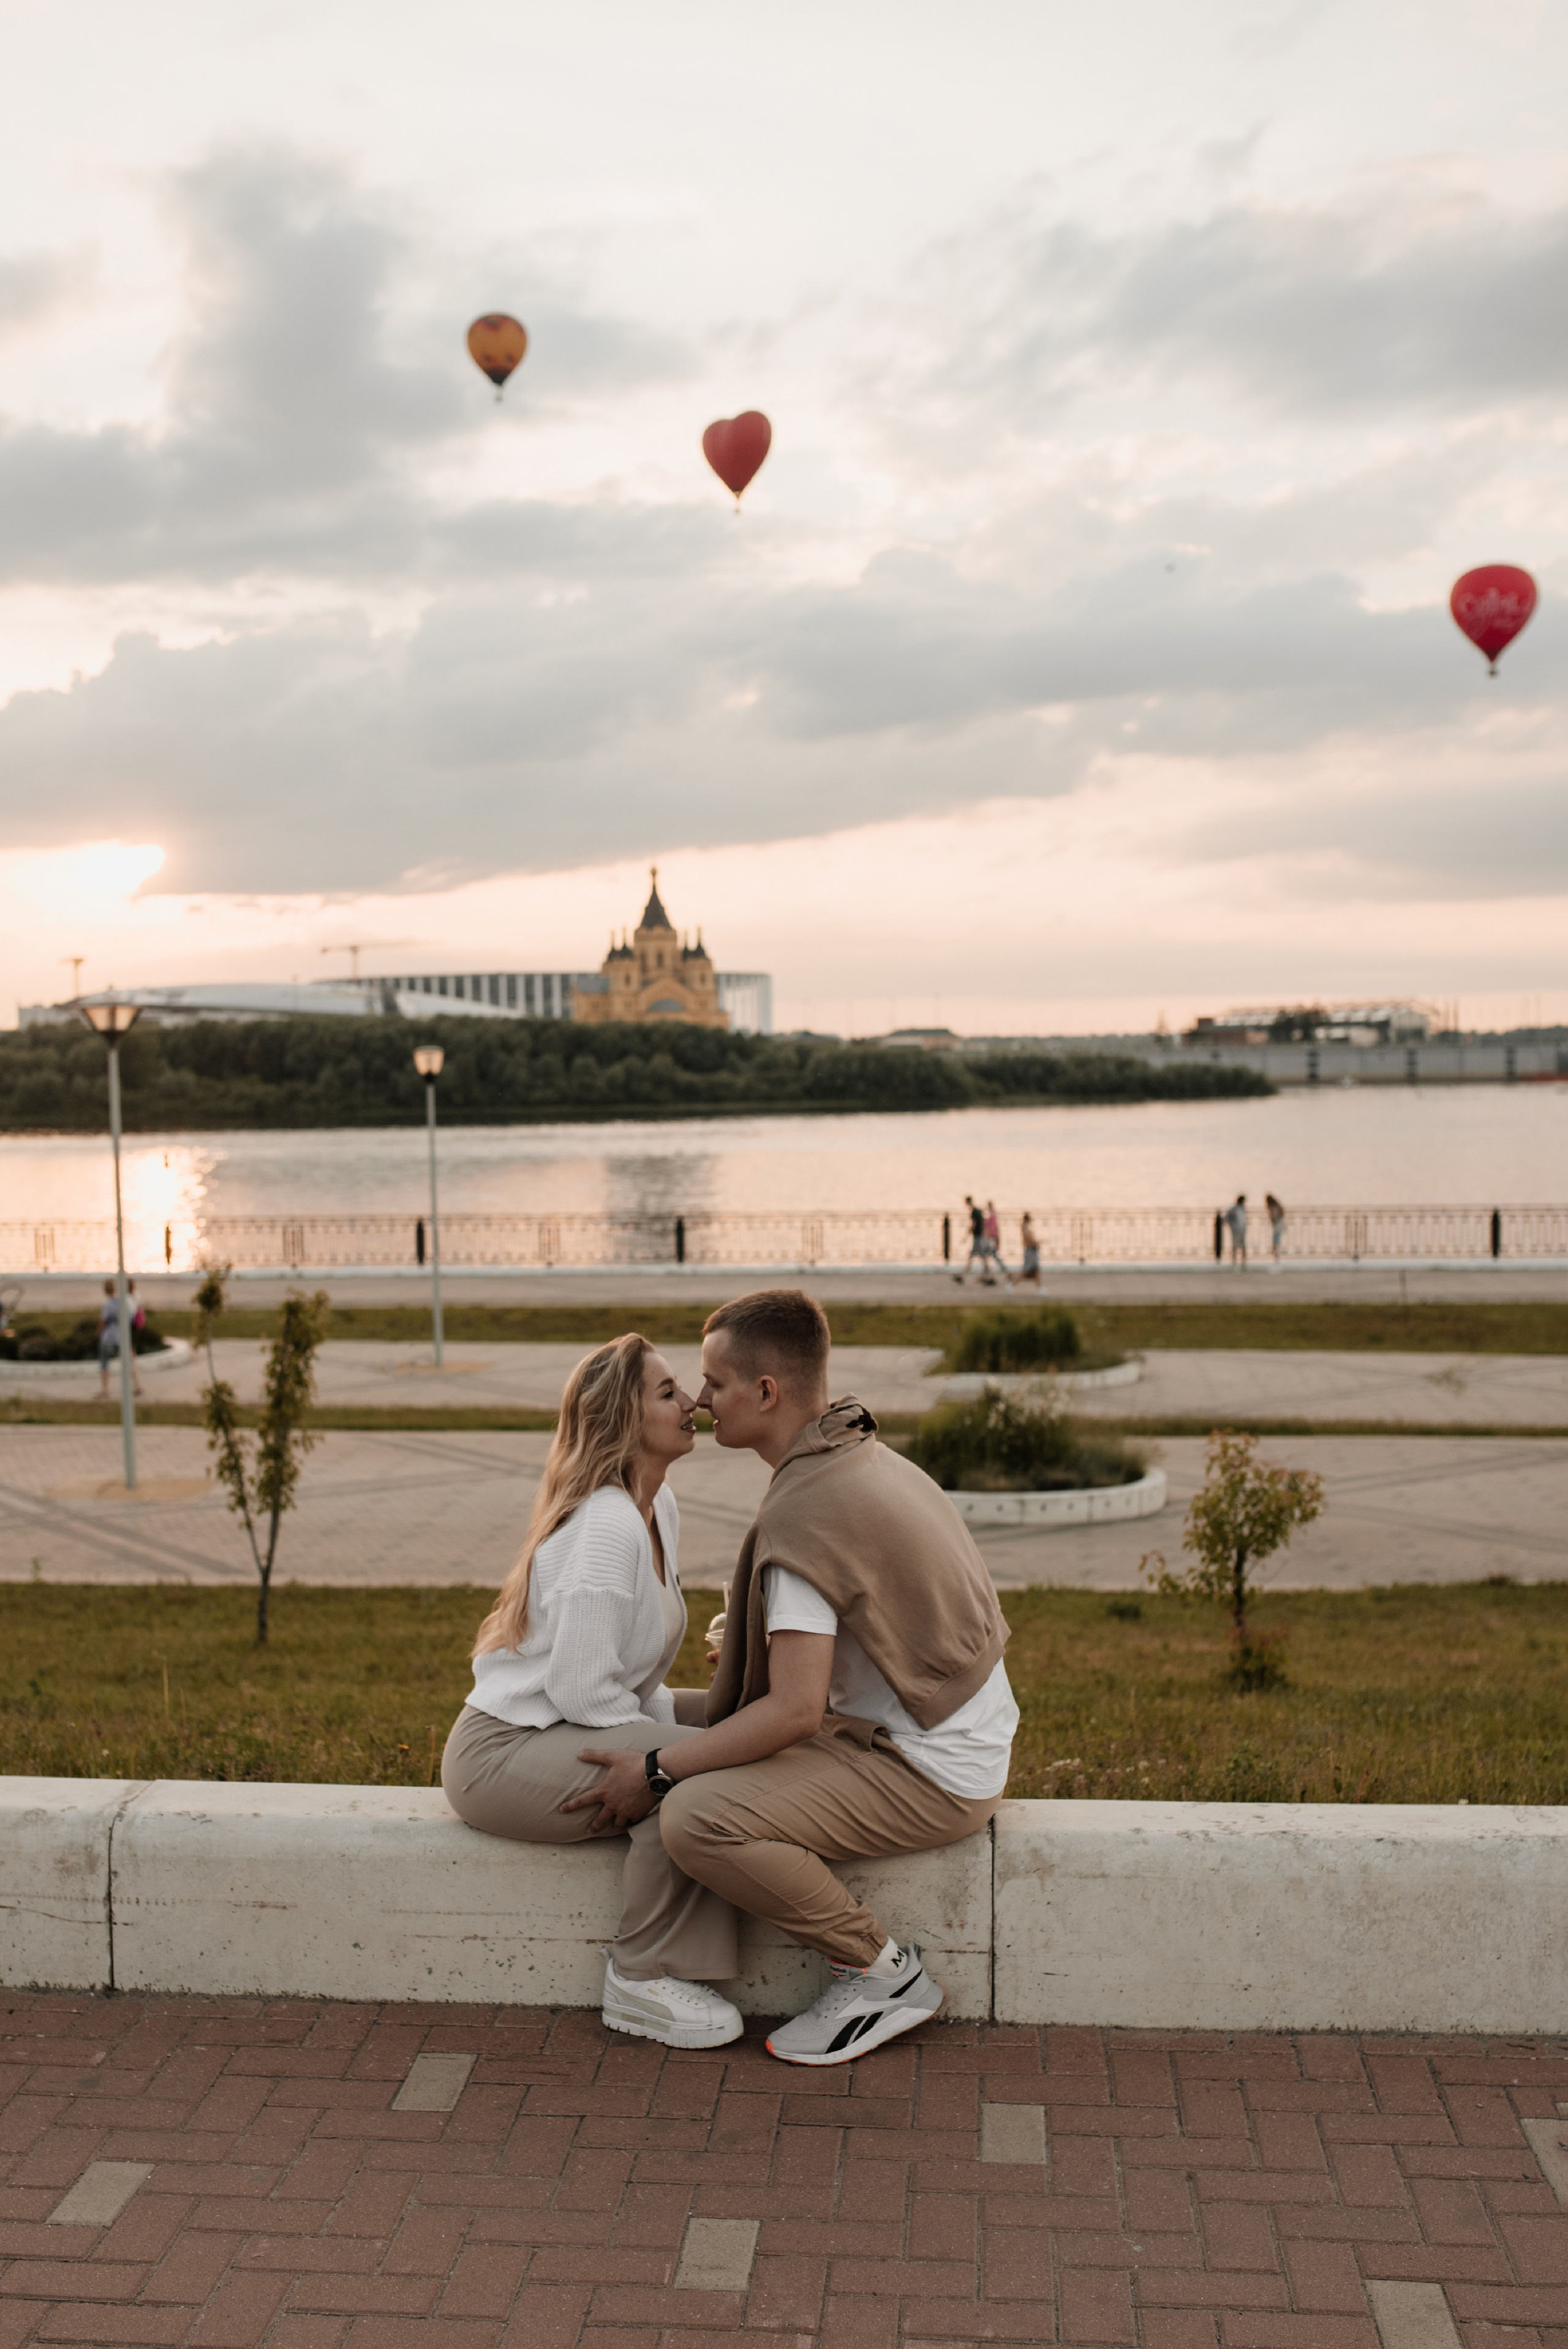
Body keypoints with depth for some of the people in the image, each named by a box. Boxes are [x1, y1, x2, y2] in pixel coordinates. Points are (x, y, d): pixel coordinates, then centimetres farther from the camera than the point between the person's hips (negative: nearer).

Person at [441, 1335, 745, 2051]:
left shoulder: (659, 1510, 7)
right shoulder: (607, 1527, -23)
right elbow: (581, 1687, -26)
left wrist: (675, 1725, 0)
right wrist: (667, 1749, -16)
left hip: (570, 1728, 10)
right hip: (502, 1752, -10)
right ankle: (644, 1981, -11)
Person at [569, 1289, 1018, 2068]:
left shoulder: (803, 1511, -22)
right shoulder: (868, 1458, 8)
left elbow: (795, 1712, -25)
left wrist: (654, 1771, -16)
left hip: (928, 1772, -10)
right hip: (962, 1738, 10)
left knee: (696, 1816, -22)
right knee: (706, 1727, 21)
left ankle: (883, 1972, -4)